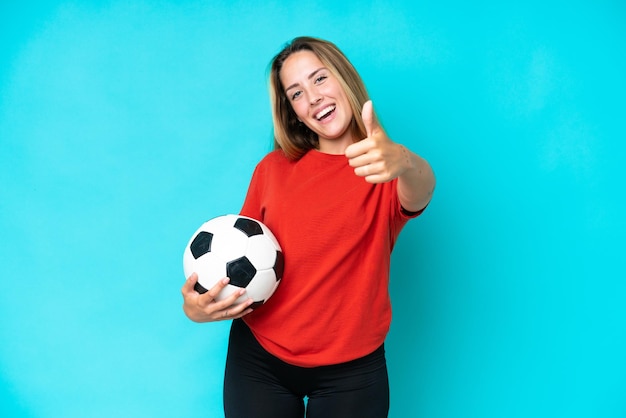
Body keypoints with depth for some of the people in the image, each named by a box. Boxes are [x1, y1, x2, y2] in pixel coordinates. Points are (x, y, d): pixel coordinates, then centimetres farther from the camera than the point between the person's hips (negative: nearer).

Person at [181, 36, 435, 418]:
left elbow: (421, 192, -29)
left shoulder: (385, 172, -7)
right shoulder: (274, 168, 0)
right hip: (257, 359, 2)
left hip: (351, 370, -1)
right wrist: (196, 305, -13)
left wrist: (405, 163, -51)